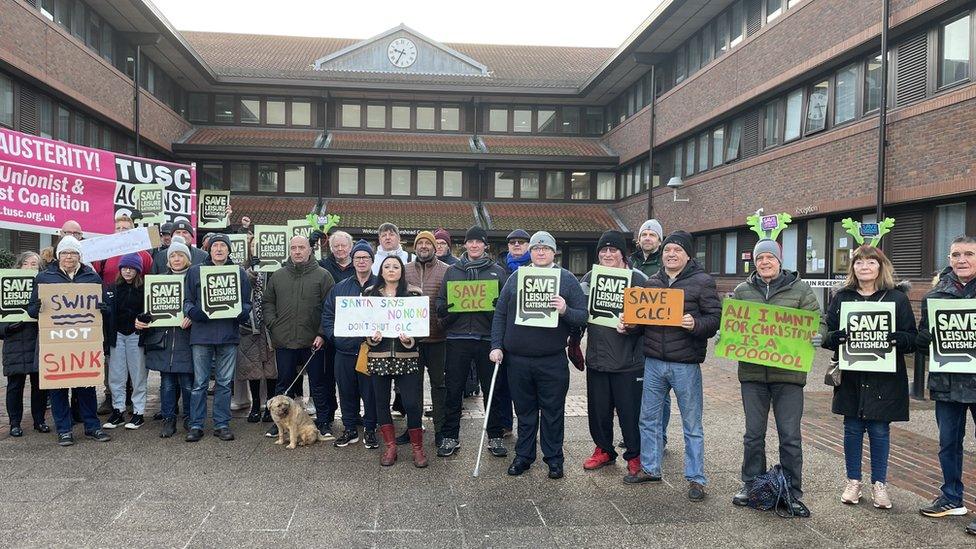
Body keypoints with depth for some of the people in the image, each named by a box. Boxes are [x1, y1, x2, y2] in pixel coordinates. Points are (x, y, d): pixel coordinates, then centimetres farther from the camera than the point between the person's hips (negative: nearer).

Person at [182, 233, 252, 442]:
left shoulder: (239, 272, 9)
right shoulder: (195, 271, 7)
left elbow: (247, 303, 12)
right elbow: (187, 301, 8)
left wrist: (240, 312, -10)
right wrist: (195, 312, -13)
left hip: (229, 334, 1)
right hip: (202, 333, -1)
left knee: (225, 383, 7)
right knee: (199, 383, 3)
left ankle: (222, 424, 16)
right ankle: (196, 425, 12)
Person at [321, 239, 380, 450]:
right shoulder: (339, 288, 12)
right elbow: (327, 314, 12)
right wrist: (334, 335, -2)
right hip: (344, 350, 3)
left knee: (370, 391, 3)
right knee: (346, 391, 10)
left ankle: (369, 429, 18)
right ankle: (350, 429, 24)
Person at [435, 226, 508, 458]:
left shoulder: (497, 272, 8)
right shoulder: (453, 271, 11)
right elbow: (440, 302, 11)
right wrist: (445, 309, -11)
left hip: (487, 338, 0)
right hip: (457, 337, 1)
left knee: (492, 390, 6)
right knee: (453, 390, 5)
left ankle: (495, 437, 19)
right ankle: (450, 437, 17)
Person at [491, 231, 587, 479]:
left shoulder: (567, 279, 2)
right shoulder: (516, 278, 8)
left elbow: (583, 316, -2)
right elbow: (500, 314, 9)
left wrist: (565, 311, -21)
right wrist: (496, 346, 2)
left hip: (552, 361, -2)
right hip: (517, 359, 2)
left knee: (553, 412, 7)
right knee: (525, 411, 13)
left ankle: (554, 458, 21)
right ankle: (523, 456, 26)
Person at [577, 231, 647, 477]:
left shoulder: (637, 279, -5)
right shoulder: (590, 277, 8)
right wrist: (574, 339, 9)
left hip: (629, 361, -4)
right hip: (596, 358, 4)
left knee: (630, 410, 4)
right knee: (598, 408, 14)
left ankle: (635, 456, 21)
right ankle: (603, 450, 32)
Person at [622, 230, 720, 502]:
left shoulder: (702, 281, -3)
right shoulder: (651, 282, 11)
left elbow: (716, 317, -8)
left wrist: (695, 324, -26)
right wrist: (628, 323, -1)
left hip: (686, 364, -5)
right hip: (654, 362, 5)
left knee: (692, 424, 5)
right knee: (648, 418, 14)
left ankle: (695, 478, 16)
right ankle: (650, 468, 29)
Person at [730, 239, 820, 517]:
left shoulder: (800, 289, 2)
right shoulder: (742, 291, 8)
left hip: (788, 372, -2)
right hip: (752, 372, 2)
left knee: (790, 437, 3)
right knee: (753, 434, 11)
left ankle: (793, 493, 16)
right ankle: (751, 485, 26)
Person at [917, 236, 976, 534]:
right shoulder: (935, 294, 6)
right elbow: (921, 337, 10)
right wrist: (938, 345, -9)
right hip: (946, 382, 4)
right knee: (948, 443, 15)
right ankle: (952, 498, 30)